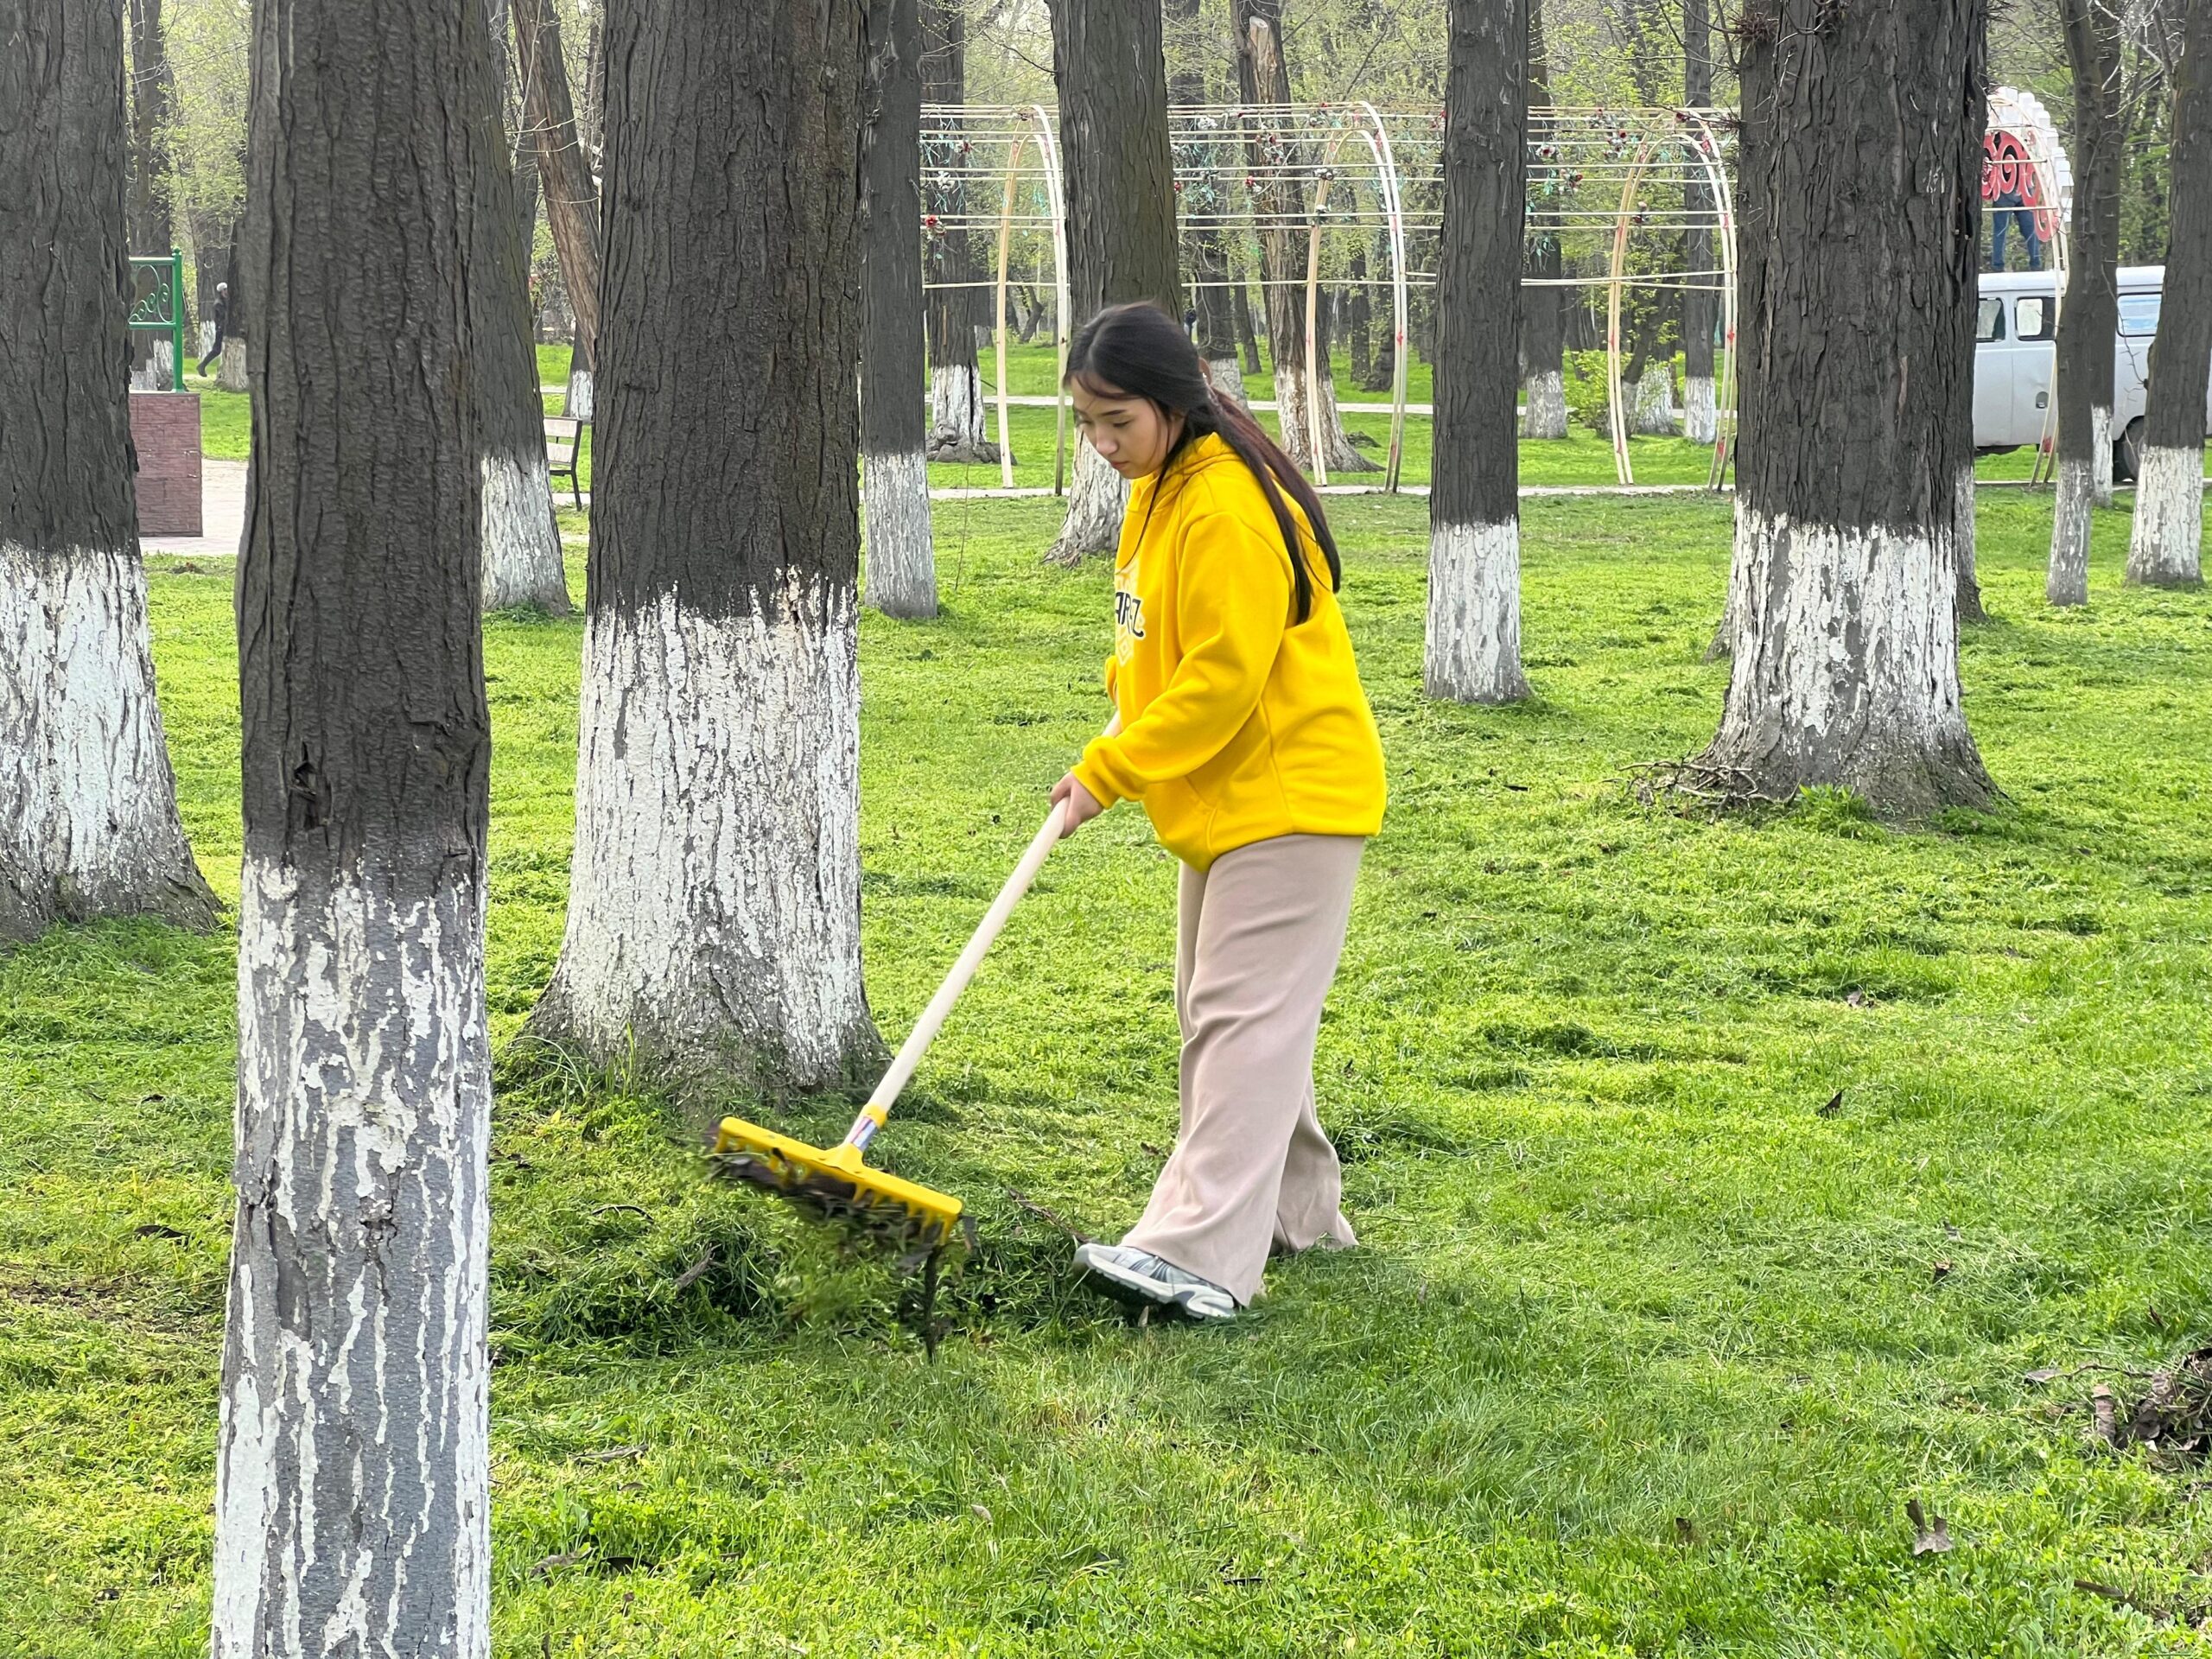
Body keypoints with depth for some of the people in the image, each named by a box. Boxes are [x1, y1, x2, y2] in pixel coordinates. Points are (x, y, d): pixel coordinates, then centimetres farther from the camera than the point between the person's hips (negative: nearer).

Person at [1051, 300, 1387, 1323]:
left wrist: (1111, 772, -19)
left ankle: (1203, 1254, -20)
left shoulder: (1229, 508, -22)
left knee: (1242, 1018, -14)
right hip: (1224, 800, 11)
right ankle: (1295, 1212, 28)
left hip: (1288, 797, -11)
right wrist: (1113, 755, 5)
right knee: (1220, 1013, 16)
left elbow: (1224, 677, -24)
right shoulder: (1159, 490, 10)